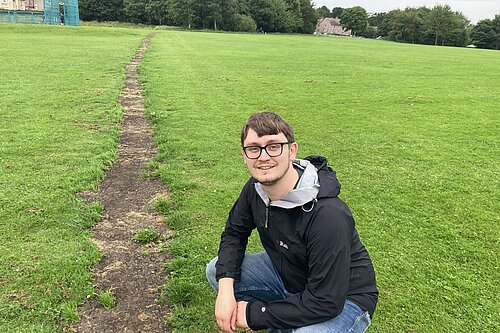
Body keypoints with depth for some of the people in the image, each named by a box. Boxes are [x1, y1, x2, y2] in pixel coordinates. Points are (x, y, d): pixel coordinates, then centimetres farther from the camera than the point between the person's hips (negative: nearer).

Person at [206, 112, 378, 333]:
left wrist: (255, 315, -22)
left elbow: (326, 302, -31)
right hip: (287, 273, 7)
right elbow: (234, 233, 2)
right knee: (217, 270, -2)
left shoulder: (328, 215, -35)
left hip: (343, 299, -6)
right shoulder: (255, 187, -12)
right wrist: (225, 288, -16)